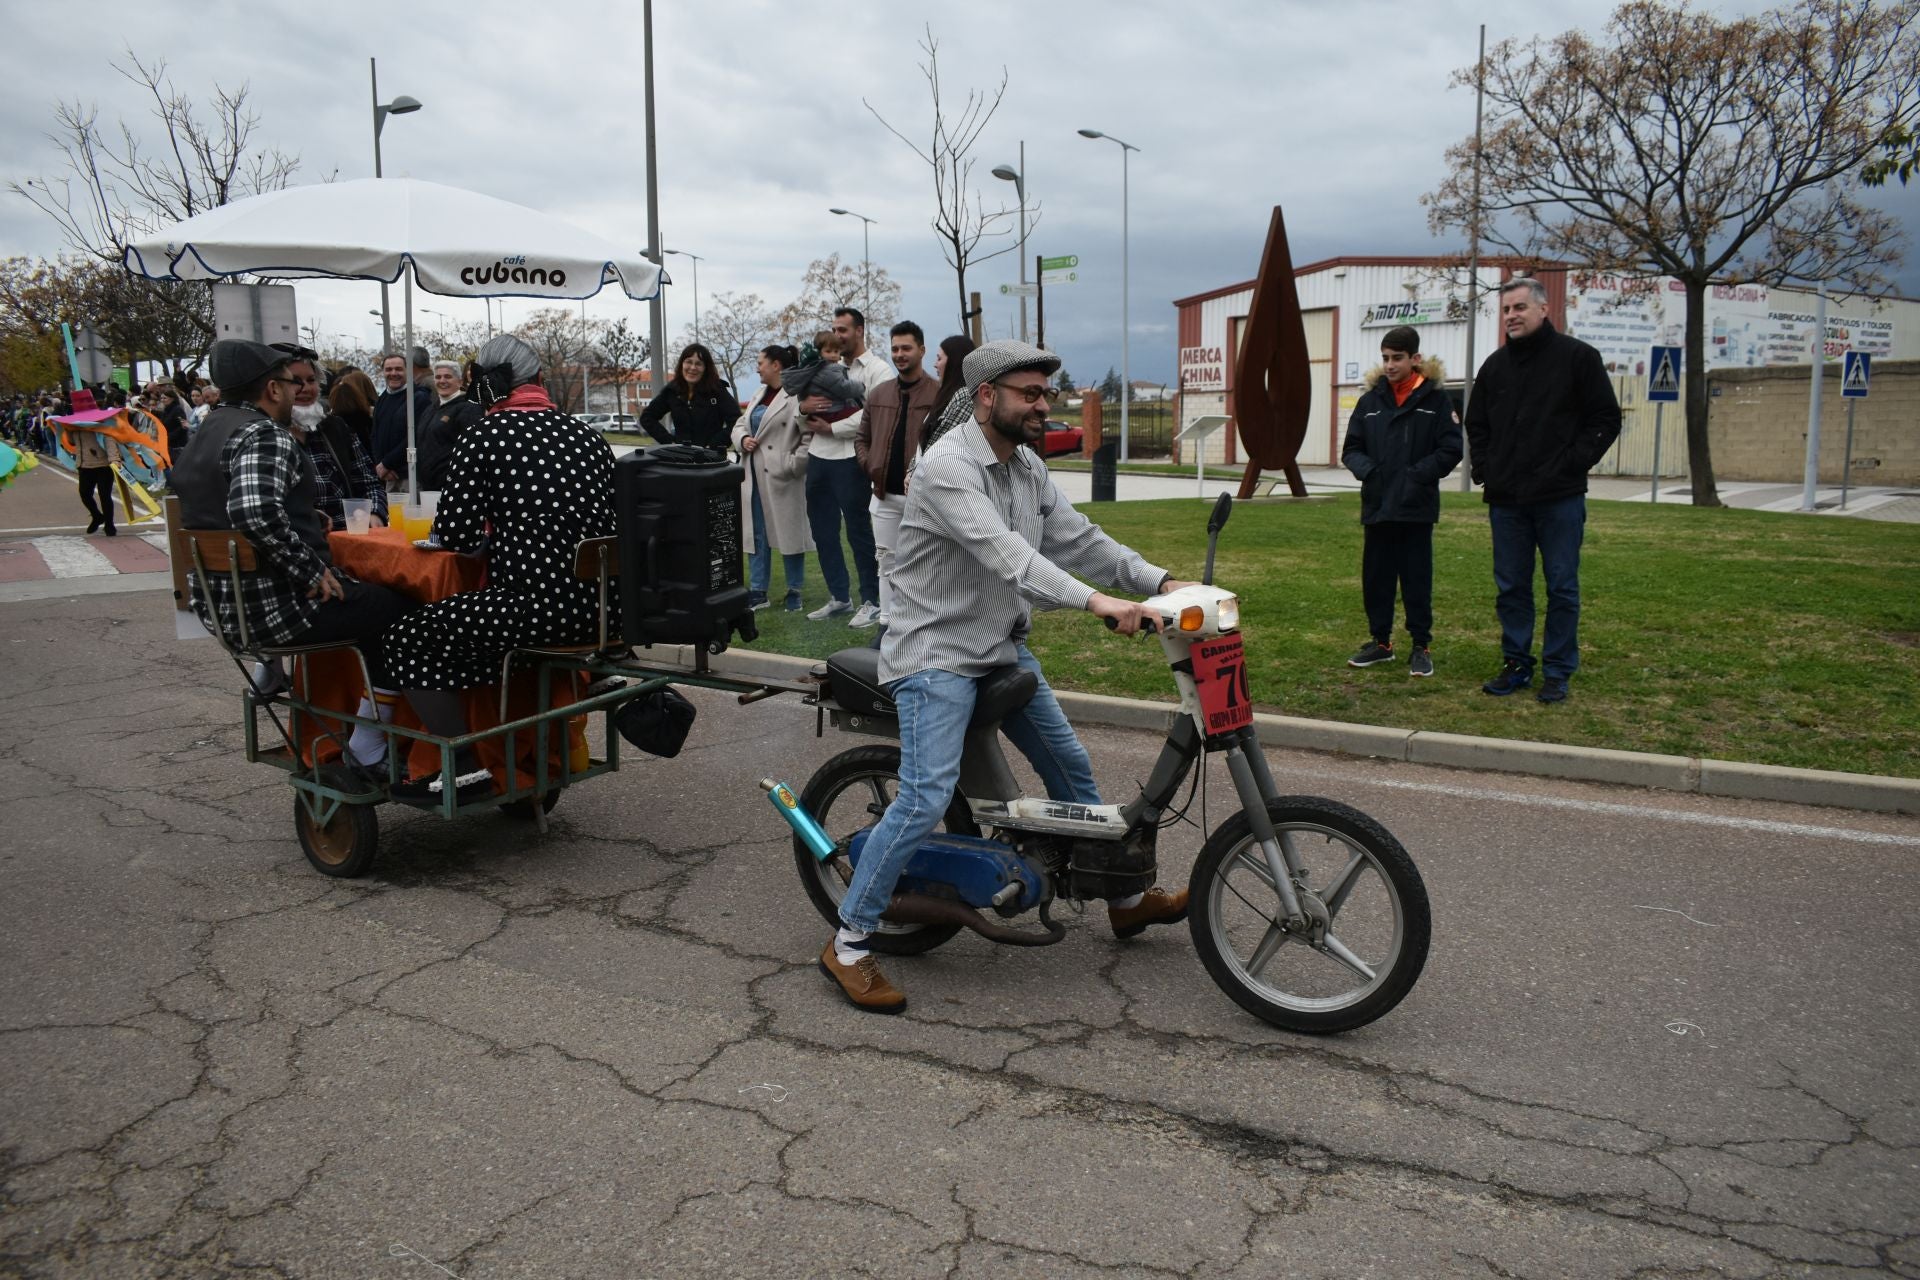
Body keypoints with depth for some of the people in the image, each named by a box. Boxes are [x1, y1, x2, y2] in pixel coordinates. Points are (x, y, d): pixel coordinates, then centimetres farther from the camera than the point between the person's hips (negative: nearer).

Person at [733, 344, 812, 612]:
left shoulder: (798, 396, -12)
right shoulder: (761, 395, 17)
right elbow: (739, 424, 22)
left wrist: (794, 464, -20)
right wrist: (743, 439, 1)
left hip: (782, 479, -8)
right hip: (756, 477, 8)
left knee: (789, 533, 1)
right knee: (757, 533, 11)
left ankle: (794, 592, 13)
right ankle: (757, 592, 19)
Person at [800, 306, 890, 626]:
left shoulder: (877, 370, -4)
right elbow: (798, 403, 19)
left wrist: (831, 428, -14)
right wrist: (803, 405, -5)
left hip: (850, 460, -7)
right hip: (819, 458, 7)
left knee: (859, 532, 0)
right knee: (823, 532, 12)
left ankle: (871, 600, 11)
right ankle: (839, 597, 24)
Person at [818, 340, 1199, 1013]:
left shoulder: (1029, 467, 8)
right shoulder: (948, 467, -21)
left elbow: (1076, 537, 8)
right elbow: (1005, 554, -33)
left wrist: (1159, 580, -4)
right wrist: (1093, 600, -42)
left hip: (1005, 648, 9)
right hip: (937, 652, -9)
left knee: (1071, 766, 16)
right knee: (926, 798, -19)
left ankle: (1127, 899, 34)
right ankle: (847, 944, -7)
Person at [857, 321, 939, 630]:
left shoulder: (938, 394, -7)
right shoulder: (878, 394, 10)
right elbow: (862, 438, 18)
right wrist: (869, 465, 1)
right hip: (885, 495, 6)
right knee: (887, 562, 11)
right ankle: (888, 624, 20)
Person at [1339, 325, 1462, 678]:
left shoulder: (1435, 398, -3)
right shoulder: (1371, 399, 7)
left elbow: (1450, 450, -5)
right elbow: (1351, 448, 9)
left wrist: (1418, 474, -16)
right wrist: (1365, 468, -10)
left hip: (1416, 508, -3)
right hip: (1376, 506, 4)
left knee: (1417, 579, 4)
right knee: (1375, 578, 10)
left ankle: (1421, 646, 15)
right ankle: (1381, 642, 24)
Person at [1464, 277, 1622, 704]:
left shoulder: (1578, 357, -2)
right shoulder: (1495, 365, 12)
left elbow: (1606, 419, -1)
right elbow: (1476, 425, 22)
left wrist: (1574, 463, -10)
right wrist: (1483, 470, 9)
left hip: (1560, 498, -4)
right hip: (1506, 498, 4)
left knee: (1562, 588, 3)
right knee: (1510, 588, 9)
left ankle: (1558, 672, 10)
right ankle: (1516, 664, 19)